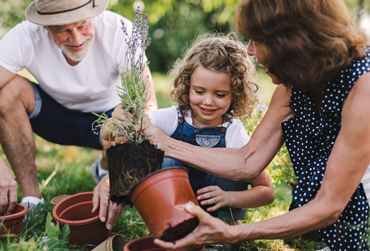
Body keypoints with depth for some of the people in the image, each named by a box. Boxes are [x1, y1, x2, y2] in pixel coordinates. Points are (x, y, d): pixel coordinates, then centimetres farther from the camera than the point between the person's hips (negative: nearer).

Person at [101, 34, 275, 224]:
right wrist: (116, 121, -44)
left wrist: (228, 197, -30)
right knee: (168, 161, -23)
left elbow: (267, 192, -13)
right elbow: (107, 135, -20)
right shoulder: (171, 119, -17)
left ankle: (227, 223, 2)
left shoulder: (234, 133, -18)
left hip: (217, 210, 0)